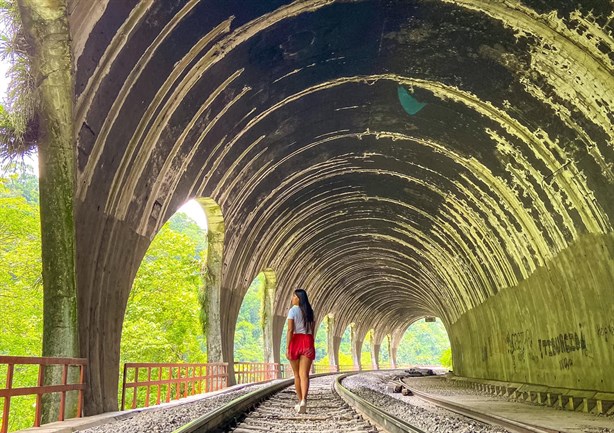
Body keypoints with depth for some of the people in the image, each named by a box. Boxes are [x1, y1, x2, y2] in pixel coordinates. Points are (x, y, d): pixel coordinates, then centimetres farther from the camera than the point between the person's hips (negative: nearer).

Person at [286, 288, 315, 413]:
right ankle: (303, 400, -24)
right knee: (304, 374, -5)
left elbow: (290, 330, -12)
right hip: (308, 342, 3)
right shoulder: (310, 312, 11)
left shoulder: (292, 311, -5)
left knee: (297, 374, 12)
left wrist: (288, 348, -12)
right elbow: (312, 331, 13)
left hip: (295, 341, -3)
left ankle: (300, 402, 22)